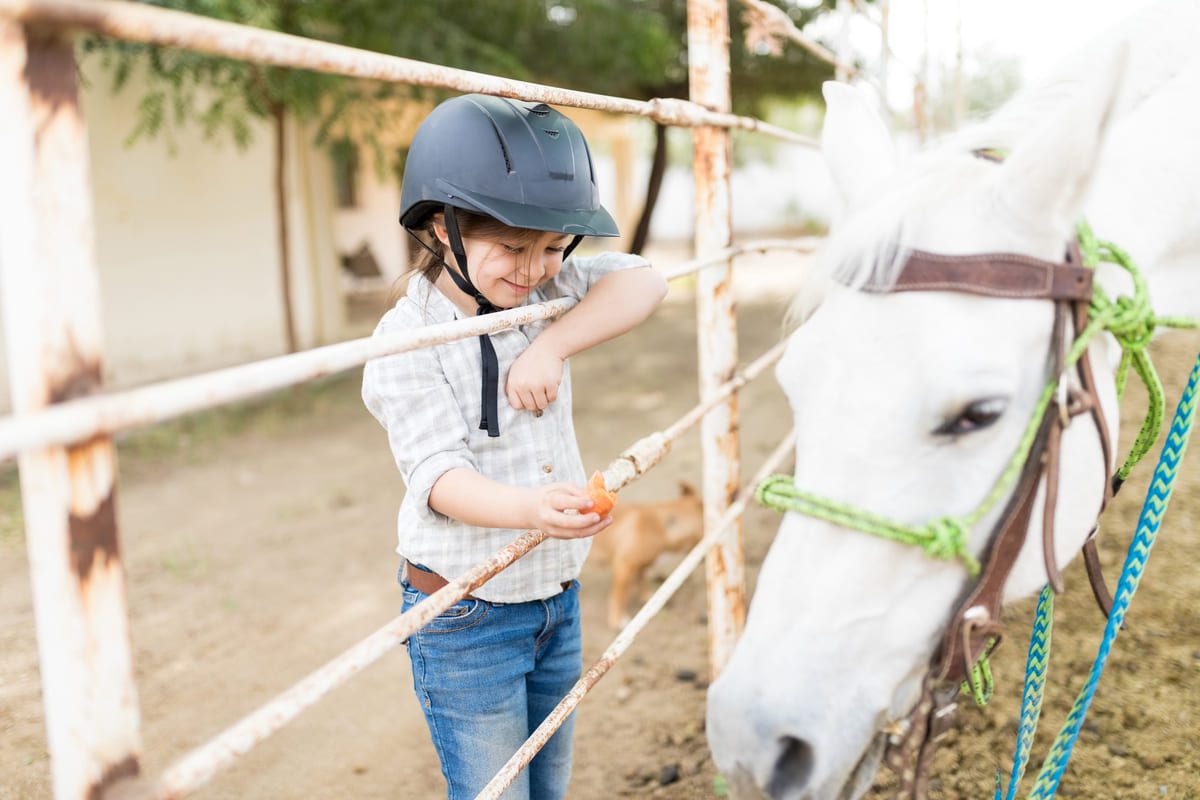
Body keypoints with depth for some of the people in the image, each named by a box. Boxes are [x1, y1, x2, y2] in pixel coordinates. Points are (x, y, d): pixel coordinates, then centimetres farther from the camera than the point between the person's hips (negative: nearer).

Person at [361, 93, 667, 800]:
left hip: (561, 598, 6)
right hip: (467, 622, -6)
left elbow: (644, 283, -7)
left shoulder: (543, 291, -1)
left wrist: (553, 346, -21)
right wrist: (531, 508, -47)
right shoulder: (407, 341, -19)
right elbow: (439, 475, -27)